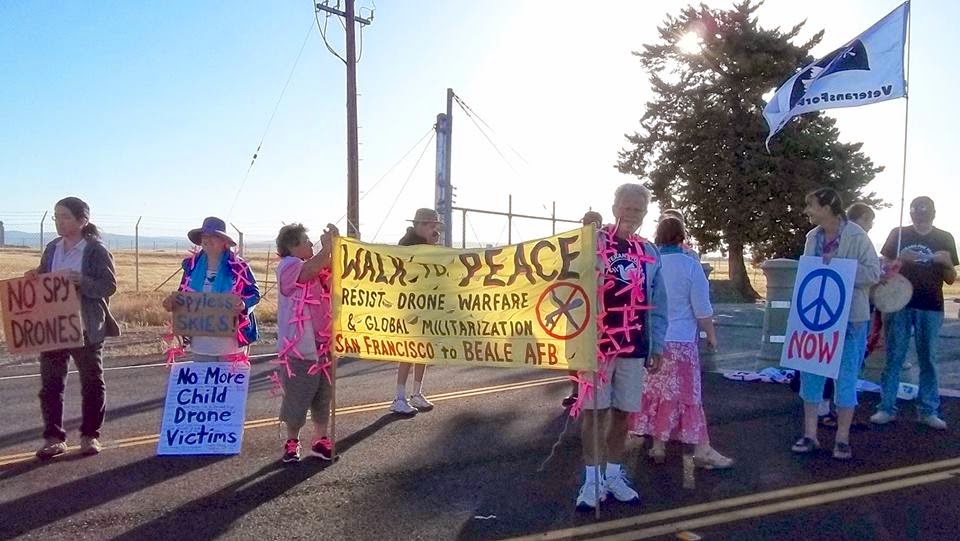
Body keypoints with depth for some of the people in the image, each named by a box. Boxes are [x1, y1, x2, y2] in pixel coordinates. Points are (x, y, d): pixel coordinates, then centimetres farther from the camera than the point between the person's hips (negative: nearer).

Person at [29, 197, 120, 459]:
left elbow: (109, 286, -12)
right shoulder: (51, 249, 9)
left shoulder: (96, 250, -8)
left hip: (86, 327, -5)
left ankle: (90, 435, 20)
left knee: (91, 382, 7)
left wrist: (82, 281, -25)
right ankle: (53, 437, 15)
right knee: (50, 383, 5)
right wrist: (34, 278, -3)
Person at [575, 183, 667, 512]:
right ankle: (592, 479, 16)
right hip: (596, 343, -4)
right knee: (594, 409, 4)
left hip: (634, 347, 4)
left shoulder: (650, 253, 9)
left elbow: (657, 304, 13)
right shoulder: (593, 242, -4)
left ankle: (613, 475, 25)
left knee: (623, 411, 11)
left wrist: (657, 346, 11)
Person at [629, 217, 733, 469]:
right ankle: (702, 450, 10)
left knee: (657, 393, 11)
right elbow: (702, 308, -8)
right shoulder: (690, 265, -10)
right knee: (687, 394, 3)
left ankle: (658, 446, 18)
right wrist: (711, 333, 7)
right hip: (680, 341, -4)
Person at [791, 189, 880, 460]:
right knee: (810, 373, 7)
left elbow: (874, 273, -13)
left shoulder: (856, 236, -11)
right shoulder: (812, 237, 6)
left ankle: (842, 438, 16)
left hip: (849, 318, -5)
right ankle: (810, 434, 17)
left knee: (846, 376, 4)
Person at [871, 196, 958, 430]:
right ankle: (887, 408, 5)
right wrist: (901, 259, -14)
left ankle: (928, 411, 11)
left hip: (930, 307, 1)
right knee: (893, 358, 1)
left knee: (928, 360, 5)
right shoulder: (898, 234, 6)